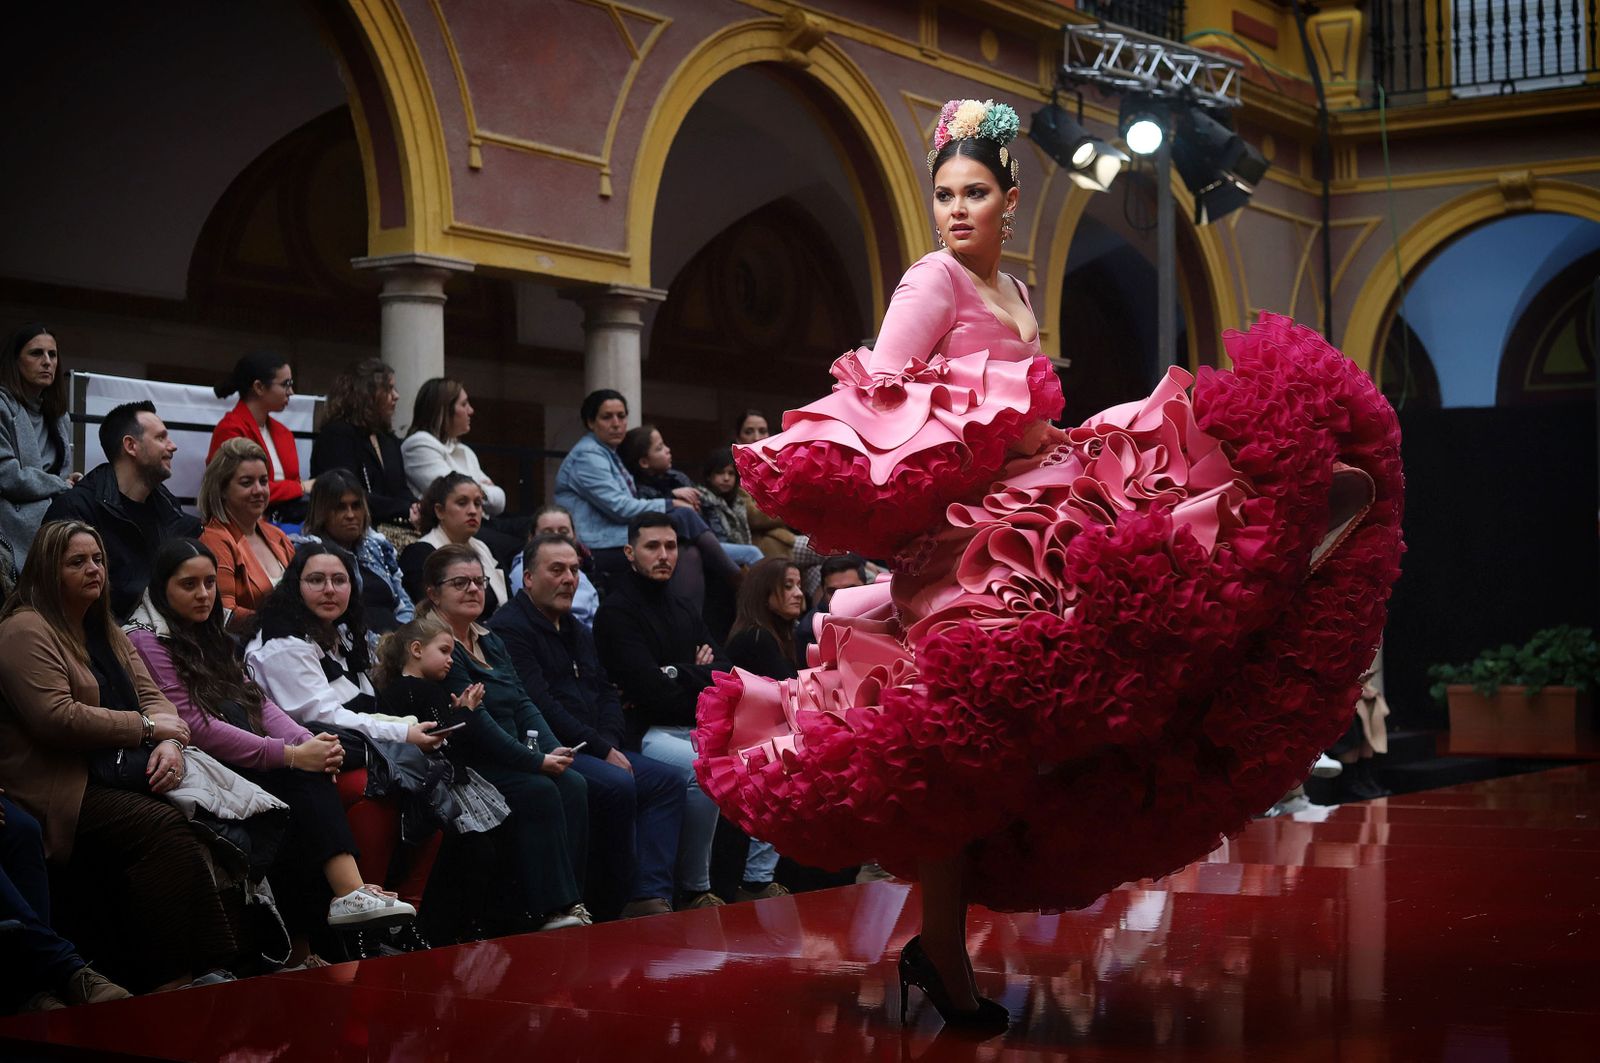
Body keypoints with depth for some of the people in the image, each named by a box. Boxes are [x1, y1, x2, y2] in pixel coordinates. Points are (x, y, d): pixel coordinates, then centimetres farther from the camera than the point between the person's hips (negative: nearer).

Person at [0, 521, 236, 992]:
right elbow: (57, 718, -18)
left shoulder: (104, 630, 23)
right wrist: (146, 727, -11)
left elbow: (151, 696, 17)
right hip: (60, 789, -8)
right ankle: (172, 979, -32)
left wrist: (171, 743, -7)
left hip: (115, 774, 8)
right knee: (161, 825, -31)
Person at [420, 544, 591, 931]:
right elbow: (474, 721, -17)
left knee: (573, 786, -16)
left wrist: (553, 749, -7)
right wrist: (536, 761, -19)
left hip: (512, 759, 8)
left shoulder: (490, 642, 20)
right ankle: (550, 910, -23)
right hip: (464, 768, -8)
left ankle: (572, 902, -18)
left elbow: (522, 703, 13)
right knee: (540, 791, -27)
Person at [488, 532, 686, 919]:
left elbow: (606, 694, 21)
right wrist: (602, 751, -17)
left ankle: (651, 896, -18)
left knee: (668, 779, -7)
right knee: (617, 784, -30)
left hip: (595, 751, 9)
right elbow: (540, 706, -17)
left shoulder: (578, 632, 23)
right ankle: (618, 903, -17)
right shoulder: (509, 629, -7)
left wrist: (610, 744, -1)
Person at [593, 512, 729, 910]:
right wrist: (701, 677, -1)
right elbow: (650, 690, -16)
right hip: (647, 732, -7)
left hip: (696, 728, 8)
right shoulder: (617, 612, -4)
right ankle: (694, 891, -23)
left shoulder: (684, 611, 21)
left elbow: (727, 675, 9)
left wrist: (677, 675, -8)